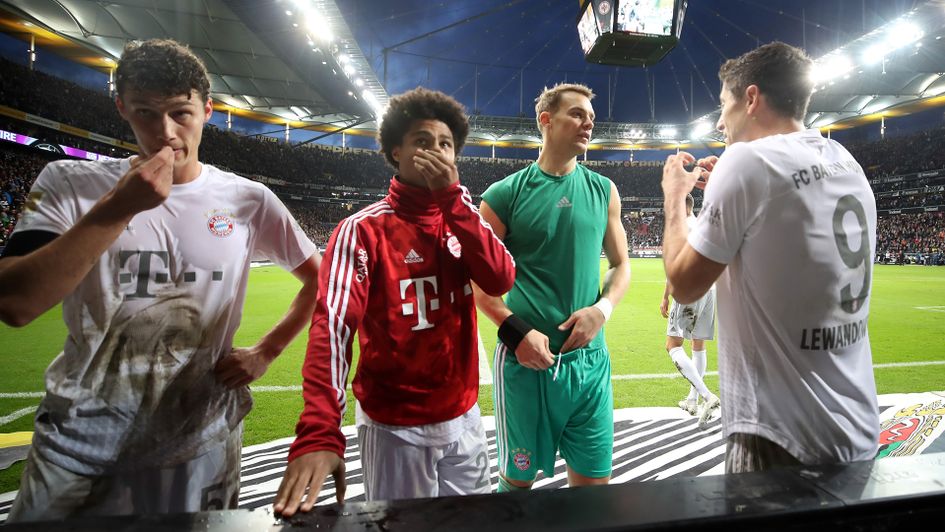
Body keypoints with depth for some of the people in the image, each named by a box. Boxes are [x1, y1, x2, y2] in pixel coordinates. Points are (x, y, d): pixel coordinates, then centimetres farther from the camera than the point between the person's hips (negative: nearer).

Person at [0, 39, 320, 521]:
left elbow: (320, 278, 4)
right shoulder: (68, 183, -4)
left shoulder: (248, 200, -5)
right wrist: (116, 209, -23)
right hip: (76, 446, 0)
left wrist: (265, 352, -4)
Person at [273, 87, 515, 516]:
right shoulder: (363, 229, -12)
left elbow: (501, 280, -12)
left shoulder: (463, 219, 5)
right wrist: (319, 433, -37)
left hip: (463, 417, 5)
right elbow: (333, 324, -24)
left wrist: (452, 197, -19)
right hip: (395, 427, -5)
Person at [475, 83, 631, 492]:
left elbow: (621, 264, 13)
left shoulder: (603, 191, 8)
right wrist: (515, 331, -13)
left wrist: (603, 309, -6)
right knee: (518, 481, 13)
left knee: (594, 483, 13)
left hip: (589, 359, 3)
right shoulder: (505, 194, -3)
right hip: (526, 359, -3)